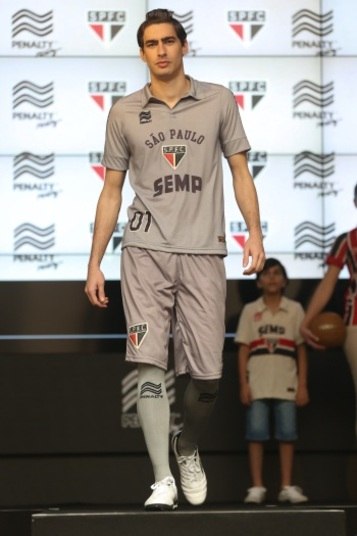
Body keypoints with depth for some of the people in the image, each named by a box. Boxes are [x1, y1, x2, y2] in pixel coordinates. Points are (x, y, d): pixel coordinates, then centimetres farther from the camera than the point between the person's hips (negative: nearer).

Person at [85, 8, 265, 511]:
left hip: (203, 252, 0)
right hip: (145, 250, 0)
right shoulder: (125, 112, 9)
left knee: (207, 375, 0)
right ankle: (163, 479, -7)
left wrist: (255, 233, -6)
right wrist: (95, 264, 7)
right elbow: (111, 191, 12)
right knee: (149, 363, -11)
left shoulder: (218, 101, 8)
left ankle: (187, 448, 29)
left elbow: (240, 171, 9)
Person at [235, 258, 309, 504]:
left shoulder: (294, 309, 8)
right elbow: (243, 349, 7)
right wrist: (243, 384, -2)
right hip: (257, 382, 0)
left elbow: (301, 350, 8)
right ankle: (257, 487, 1)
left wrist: (303, 385, 2)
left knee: (287, 433, 0)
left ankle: (287, 487, 6)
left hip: (286, 383, 0)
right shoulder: (250, 310, 8)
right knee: (256, 433, -4)